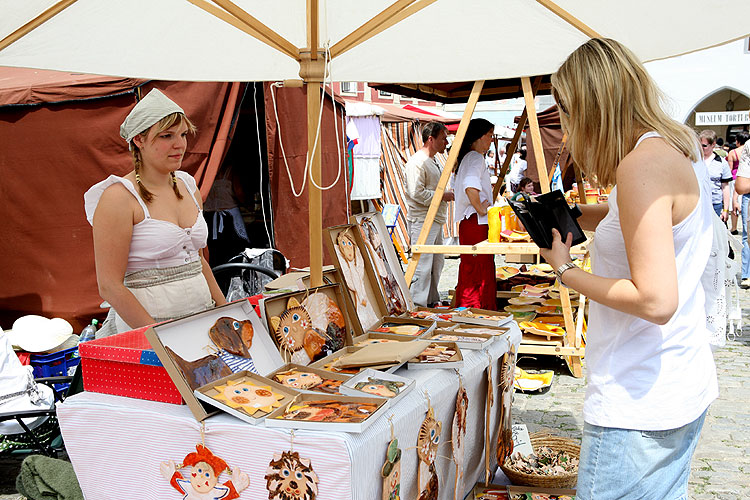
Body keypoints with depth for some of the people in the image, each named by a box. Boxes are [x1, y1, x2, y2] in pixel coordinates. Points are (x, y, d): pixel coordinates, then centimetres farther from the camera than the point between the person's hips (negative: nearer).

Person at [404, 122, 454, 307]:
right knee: (422, 265, -10)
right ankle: (417, 305, -6)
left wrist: (447, 194, 12)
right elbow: (416, 193, -22)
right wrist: (442, 196, -16)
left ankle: (431, 301, 27)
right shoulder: (417, 162, -14)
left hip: (435, 220, 11)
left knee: (436, 263, 16)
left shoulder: (433, 161, 19)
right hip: (421, 221, -11)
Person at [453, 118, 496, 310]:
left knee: (470, 269, 15)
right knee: (479, 270, -6)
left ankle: (464, 309, 22)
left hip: (469, 222, 10)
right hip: (476, 222, -10)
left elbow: (458, 186, 28)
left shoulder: (469, 157, 16)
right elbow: (470, 186, -31)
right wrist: (480, 209, -21)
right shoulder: (475, 157, -14)